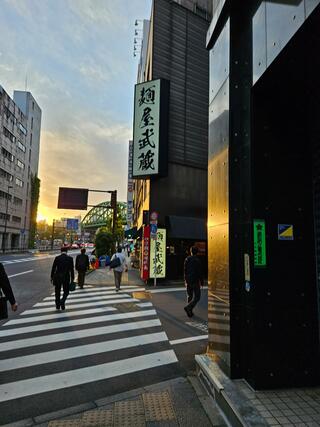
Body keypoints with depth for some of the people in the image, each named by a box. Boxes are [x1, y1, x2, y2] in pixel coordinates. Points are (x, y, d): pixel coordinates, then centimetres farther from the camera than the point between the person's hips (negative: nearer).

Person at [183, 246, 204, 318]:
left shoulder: (187, 259, 3)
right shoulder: (197, 260, -12)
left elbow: (185, 270, 7)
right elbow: (200, 272, -10)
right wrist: (201, 282, -1)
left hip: (188, 280, 6)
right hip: (195, 281, -5)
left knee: (190, 296, 15)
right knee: (197, 296, 2)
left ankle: (189, 312, 18)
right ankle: (188, 307, -15)